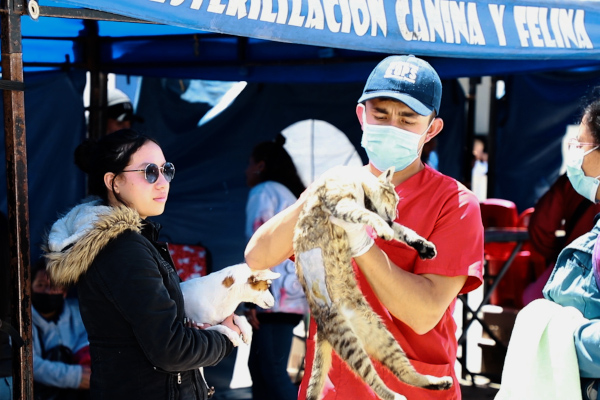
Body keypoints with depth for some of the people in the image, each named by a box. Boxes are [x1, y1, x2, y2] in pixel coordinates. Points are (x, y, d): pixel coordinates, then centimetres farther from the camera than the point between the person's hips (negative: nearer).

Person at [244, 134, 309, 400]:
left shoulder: (263, 192, -3)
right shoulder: (291, 195, 23)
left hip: (276, 296, -9)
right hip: (293, 293, 9)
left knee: (273, 369, -11)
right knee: (259, 364, 13)